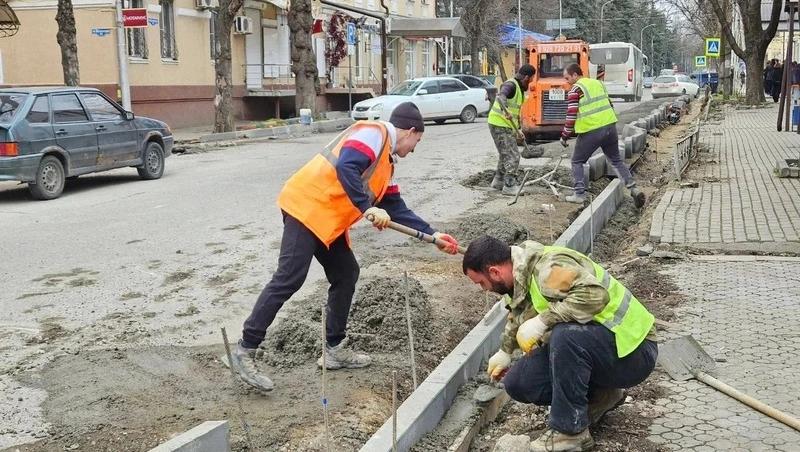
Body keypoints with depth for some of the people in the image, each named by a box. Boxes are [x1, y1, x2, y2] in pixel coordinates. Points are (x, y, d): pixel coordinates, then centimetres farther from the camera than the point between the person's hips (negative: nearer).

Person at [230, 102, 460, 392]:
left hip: (328, 220, 11)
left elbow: (396, 207, 21)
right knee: (289, 279, -13)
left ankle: (334, 349, 22)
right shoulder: (374, 133, -8)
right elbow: (345, 168, -25)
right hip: (307, 207, -11)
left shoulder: (386, 160, 22)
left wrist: (432, 234, 18)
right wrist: (368, 208, -26)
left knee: (346, 275, 12)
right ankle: (245, 352, -7)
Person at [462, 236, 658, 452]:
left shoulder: (548, 267, -24)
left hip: (631, 351, -9)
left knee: (565, 334, -37)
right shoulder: (522, 276, 4)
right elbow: (518, 316, 25)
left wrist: (542, 321, -34)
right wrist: (505, 351, 37)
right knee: (517, 383, -2)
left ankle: (571, 431, -19)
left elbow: (595, 294, -40)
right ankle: (598, 396, 12)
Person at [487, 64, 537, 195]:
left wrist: (518, 130, 25)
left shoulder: (519, 88, 15)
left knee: (506, 155, 21)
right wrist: (505, 110, -57)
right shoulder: (510, 85, -16)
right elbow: (501, 96, -39)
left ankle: (498, 181, 33)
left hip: (507, 126, 10)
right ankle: (509, 186, -6)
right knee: (512, 156, -9)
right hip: (499, 125, -10)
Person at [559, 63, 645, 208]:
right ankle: (633, 188, 11)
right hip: (610, 125, 7)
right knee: (616, 159, 19)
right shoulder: (598, 83, 17)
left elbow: (571, 116, -10)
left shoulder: (575, 90, -6)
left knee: (577, 161, 10)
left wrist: (565, 136, -2)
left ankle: (580, 194, 5)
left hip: (591, 131, -7)